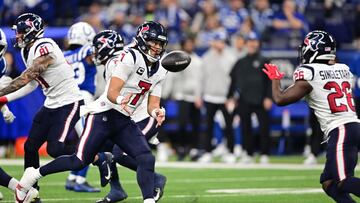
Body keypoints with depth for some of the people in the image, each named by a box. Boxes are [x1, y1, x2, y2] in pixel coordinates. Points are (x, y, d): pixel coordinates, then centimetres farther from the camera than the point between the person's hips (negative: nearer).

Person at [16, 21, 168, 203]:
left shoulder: (159, 72, 11)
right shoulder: (130, 58, -14)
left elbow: (152, 105, 11)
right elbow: (111, 93, -19)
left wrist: (157, 113, -12)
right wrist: (120, 101, -41)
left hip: (124, 121, 7)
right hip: (103, 115, -7)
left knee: (146, 159, -12)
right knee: (80, 161, -8)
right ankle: (34, 174, 10)